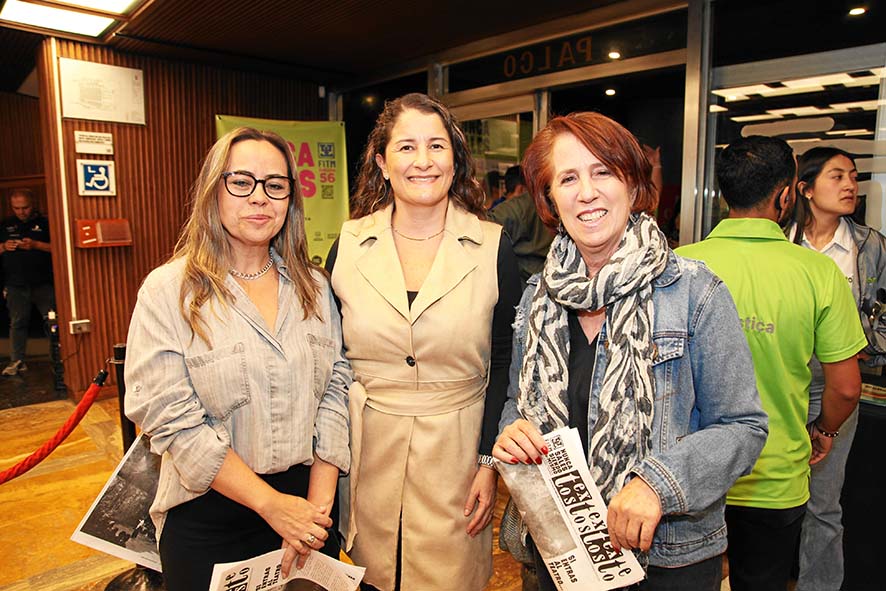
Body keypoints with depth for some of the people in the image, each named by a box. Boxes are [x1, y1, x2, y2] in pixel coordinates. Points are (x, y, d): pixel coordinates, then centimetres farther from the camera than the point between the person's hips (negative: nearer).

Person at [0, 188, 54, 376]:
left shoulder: (45, 223, 2)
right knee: (17, 322, 8)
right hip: (15, 284, 3)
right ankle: (17, 361, 14)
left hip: (43, 283, -3)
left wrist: (36, 245, -17)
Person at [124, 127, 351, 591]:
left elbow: (335, 388, -3)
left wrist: (318, 501, -11)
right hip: (208, 516, -3)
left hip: (307, 505, 3)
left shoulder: (313, 287, 1)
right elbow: (172, 418, -16)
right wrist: (271, 503, -18)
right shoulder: (167, 291, -10)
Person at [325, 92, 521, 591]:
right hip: (366, 447, 2)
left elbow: (506, 365, -3)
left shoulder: (493, 247, -7)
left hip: (456, 447, -1)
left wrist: (490, 461, -6)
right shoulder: (350, 243, -2)